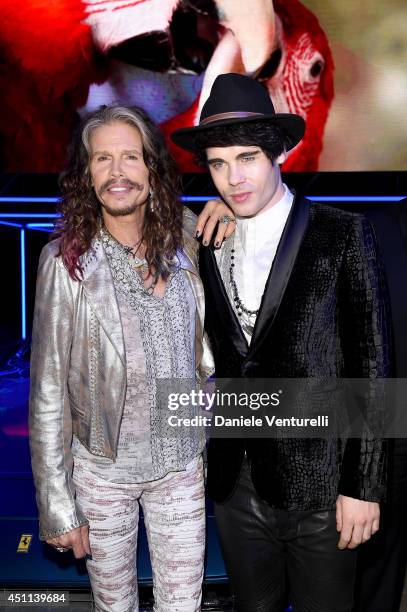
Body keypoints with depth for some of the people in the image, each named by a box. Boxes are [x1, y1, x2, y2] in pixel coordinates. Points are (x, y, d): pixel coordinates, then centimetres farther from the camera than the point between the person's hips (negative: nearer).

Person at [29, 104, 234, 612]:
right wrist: (57, 506, -8)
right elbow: (48, 391, -10)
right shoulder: (66, 260, -13)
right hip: (101, 469, -2)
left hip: (181, 463, 3)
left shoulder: (183, 243, -3)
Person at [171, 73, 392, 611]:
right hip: (234, 481, 4)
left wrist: (364, 485, -10)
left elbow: (371, 365, -9)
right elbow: (217, 357, 8)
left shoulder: (342, 235, -8)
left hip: (319, 485, -3)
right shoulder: (207, 245, 4)